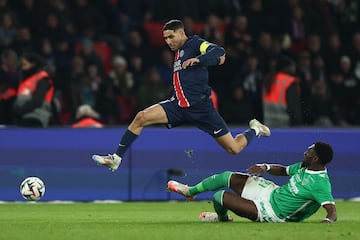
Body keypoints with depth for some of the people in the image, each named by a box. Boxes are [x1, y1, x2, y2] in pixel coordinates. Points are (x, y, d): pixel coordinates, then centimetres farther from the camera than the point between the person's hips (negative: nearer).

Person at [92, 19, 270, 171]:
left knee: (234, 149, -1)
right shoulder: (179, 51, 18)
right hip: (178, 105, 7)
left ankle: (254, 130, 32)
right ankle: (116, 159, -11)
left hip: (200, 106, -7)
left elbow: (219, 52, -24)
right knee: (141, 117, -14)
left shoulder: (195, 43, -4)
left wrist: (198, 59, -34)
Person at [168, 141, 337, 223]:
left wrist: (328, 221, -58)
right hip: (272, 192, 8)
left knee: (220, 197, -10)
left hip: (272, 213, -8)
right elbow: (283, 170, 15)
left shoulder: (320, 184, -30)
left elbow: (332, 211, -36)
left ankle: (222, 218, 30)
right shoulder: (304, 166, -2)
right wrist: (265, 167, -3)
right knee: (227, 177, 10)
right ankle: (190, 191, 38)